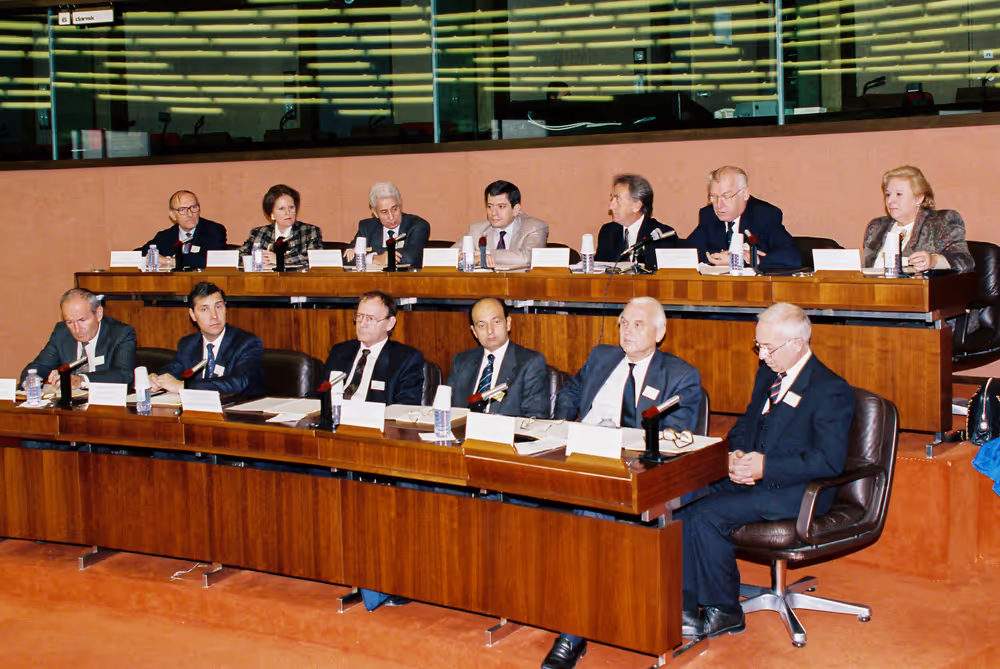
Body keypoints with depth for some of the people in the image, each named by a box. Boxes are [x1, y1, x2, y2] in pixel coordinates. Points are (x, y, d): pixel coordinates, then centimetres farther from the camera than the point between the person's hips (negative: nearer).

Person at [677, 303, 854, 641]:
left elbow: (829, 462, -18)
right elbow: (745, 425, 24)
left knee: (707, 515, -25)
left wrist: (765, 467, -22)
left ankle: (723, 611, -7)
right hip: (752, 477, 8)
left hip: (797, 494, -8)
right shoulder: (767, 375, 13)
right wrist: (736, 455, 0)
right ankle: (687, 606, -14)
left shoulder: (831, 391, -12)